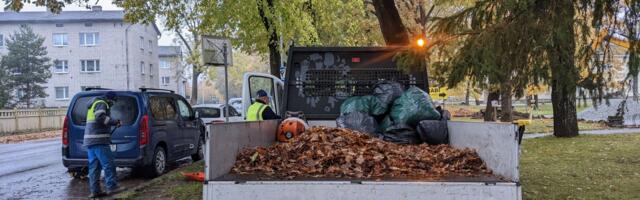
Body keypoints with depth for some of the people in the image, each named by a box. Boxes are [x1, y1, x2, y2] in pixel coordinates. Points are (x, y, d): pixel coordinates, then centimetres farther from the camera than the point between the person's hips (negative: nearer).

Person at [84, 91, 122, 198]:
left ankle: (95, 190, 8)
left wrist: (113, 122, 20)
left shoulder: (95, 104, 26)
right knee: (108, 164, -7)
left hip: (90, 141, 10)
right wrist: (114, 122, -15)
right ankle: (111, 187, -6)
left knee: (94, 166, 8)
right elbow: (100, 117, -22)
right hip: (99, 141, -10)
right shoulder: (101, 104, -6)